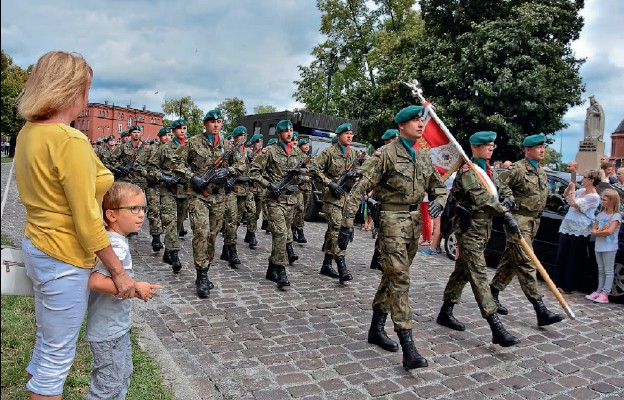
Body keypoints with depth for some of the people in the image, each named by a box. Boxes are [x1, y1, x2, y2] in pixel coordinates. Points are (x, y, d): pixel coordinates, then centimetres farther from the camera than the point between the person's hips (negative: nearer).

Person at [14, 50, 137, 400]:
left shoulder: (28, 132, 5)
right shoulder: (70, 140, -23)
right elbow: (87, 222, -22)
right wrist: (119, 272, -14)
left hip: (37, 245, 9)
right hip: (64, 258, -9)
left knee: (47, 343, 26)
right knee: (58, 356, 8)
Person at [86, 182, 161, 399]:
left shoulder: (112, 241, 4)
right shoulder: (118, 247, -26)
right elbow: (96, 281, -36)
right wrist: (135, 288, -28)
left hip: (118, 326, 10)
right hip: (108, 331, -10)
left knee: (123, 374, 25)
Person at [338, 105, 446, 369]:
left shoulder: (425, 157, 12)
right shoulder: (386, 154, -9)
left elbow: (438, 186, 21)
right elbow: (360, 188, -12)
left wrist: (438, 202, -4)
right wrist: (347, 223, -17)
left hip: (414, 221, 7)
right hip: (392, 219, -7)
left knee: (392, 276, 14)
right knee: (399, 279, -11)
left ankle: (376, 330, 29)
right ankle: (408, 349, -10)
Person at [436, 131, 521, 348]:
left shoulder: (489, 171, 16)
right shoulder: (467, 171, -12)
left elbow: (505, 189, 16)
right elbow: (481, 198, -24)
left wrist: (507, 201, -8)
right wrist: (506, 215, -27)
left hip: (483, 228, 9)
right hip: (469, 229, -9)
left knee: (462, 272, 15)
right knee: (479, 276, -10)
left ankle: (445, 313, 27)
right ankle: (496, 328, -12)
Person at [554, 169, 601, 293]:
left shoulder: (594, 197, -11)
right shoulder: (581, 191, 11)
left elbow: (574, 204, -17)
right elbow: (565, 195, 24)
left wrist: (572, 191, -4)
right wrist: (569, 187, 5)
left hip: (579, 231, -8)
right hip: (567, 227, 8)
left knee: (573, 259, 0)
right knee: (561, 255, 7)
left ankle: (568, 286, 7)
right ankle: (559, 282, 14)